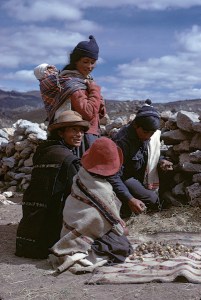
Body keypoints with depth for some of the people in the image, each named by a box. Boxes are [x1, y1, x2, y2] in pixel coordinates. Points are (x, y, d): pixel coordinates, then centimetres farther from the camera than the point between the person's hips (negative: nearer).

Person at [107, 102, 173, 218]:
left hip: (142, 173, 7)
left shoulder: (152, 135, -10)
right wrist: (129, 199, -40)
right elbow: (113, 176, -32)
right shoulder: (122, 141, -32)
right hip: (126, 178, -7)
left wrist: (161, 160, -11)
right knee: (152, 199, -22)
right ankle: (125, 204, 1)